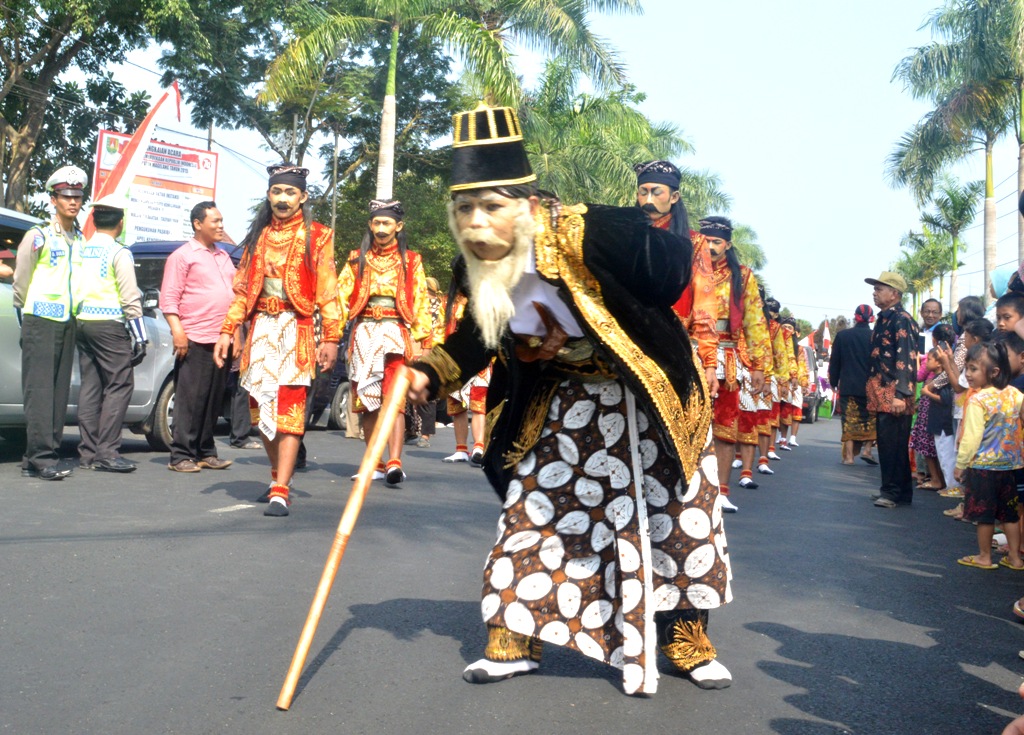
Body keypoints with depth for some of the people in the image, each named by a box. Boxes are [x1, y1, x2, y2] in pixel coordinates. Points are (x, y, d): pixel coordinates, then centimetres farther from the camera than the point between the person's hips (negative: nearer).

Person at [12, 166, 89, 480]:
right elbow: (20, 282, 0)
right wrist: (26, 317, 3)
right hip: (41, 322, -6)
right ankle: (41, 457, -10)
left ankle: (38, 457, 10)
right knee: (39, 390, -8)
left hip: (68, 323, 6)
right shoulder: (38, 236, -3)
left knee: (60, 391, 5)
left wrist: (75, 311, 13)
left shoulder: (81, 240, 13)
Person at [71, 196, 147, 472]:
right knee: (119, 386, -4)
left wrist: (78, 320, 17)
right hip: (109, 325, -7)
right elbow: (130, 299, -11)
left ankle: (88, 452, 11)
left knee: (90, 385, 9)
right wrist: (139, 337, -8)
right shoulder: (118, 253, -8)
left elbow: (72, 291, 11)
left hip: (82, 323, 7)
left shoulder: (79, 250, 11)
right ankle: (107, 452, -10)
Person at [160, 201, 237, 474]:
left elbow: (235, 294, 24)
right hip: (195, 340, -7)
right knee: (190, 400, -6)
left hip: (221, 340, 7)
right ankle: (181, 456, -1)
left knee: (214, 400, 9)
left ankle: (206, 453, 16)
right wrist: (177, 330, -17)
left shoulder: (223, 257, 20)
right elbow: (168, 298, -7)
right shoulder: (182, 256, -1)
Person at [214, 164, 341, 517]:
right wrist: (227, 331, 7)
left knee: (289, 408, -10)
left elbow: (328, 292, -4)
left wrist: (331, 338, -12)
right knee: (260, 407, 8)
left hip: (295, 330, -5)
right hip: (260, 329, 5)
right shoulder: (257, 236, 15)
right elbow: (242, 289, 15)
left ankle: (280, 492, -12)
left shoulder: (317, 237, 2)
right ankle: (279, 474, 27)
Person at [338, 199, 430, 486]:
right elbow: (341, 296, 5)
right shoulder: (357, 259, 13)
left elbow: (421, 302, 4)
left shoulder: (411, 261, 8)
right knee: (367, 401, 5)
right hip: (364, 335, 3)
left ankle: (394, 463, -25)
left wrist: (419, 339, -6)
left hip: (396, 333, -3)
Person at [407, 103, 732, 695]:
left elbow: (673, 264, -24)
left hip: (646, 395, -4)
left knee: (671, 512, 5)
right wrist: (432, 374, -9)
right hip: (566, 402, 5)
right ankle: (516, 641, 20)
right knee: (533, 504, 4)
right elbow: (478, 336, 6)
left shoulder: (583, 234, -33)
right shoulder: (482, 268, -12)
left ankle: (687, 640, 26)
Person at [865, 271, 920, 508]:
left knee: (892, 443, -7)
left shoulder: (901, 320, -11)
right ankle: (900, 491, 20)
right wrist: (873, 390, 20)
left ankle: (893, 492, -1)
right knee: (887, 442, 12)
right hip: (881, 393, 10)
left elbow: (905, 358, -19)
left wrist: (901, 394, -25)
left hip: (893, 393, -10)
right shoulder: (884, 319, 18)